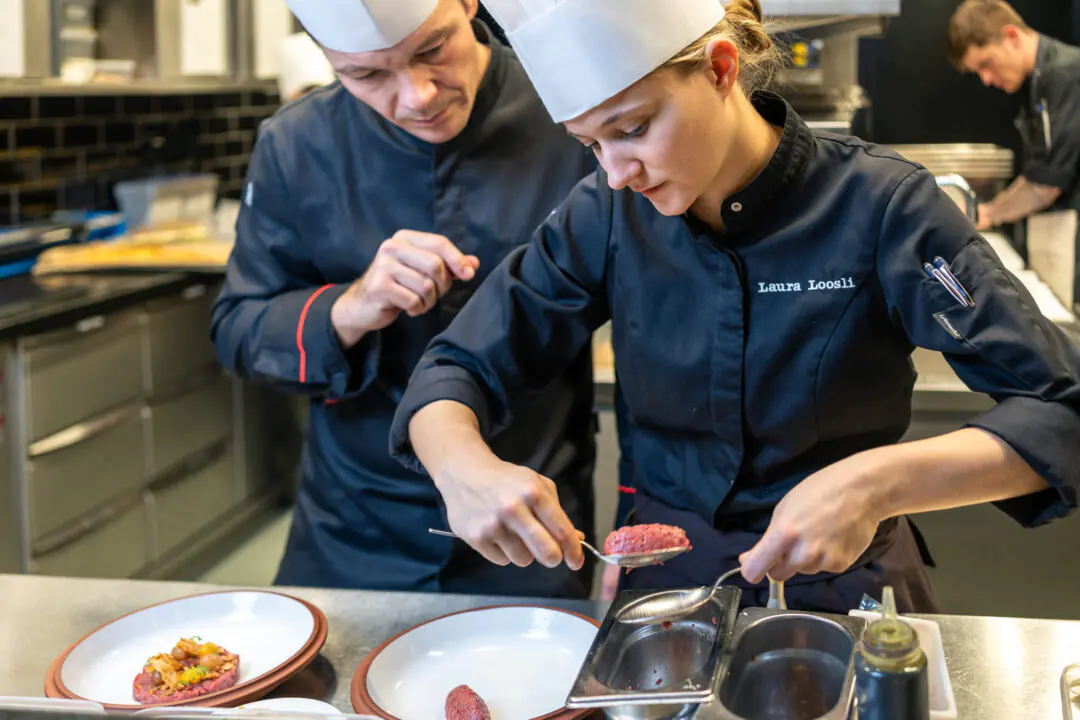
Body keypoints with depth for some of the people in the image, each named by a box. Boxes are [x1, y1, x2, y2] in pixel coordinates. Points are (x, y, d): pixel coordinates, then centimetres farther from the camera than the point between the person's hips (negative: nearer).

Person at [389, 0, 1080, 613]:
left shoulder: (879, 205, -15)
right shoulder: (608, 214, -5)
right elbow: (456, 370, -1)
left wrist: (877, 484, -33)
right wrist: (464, 467, -25)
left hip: (842, 586, -2)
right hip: (666, 580, 3)